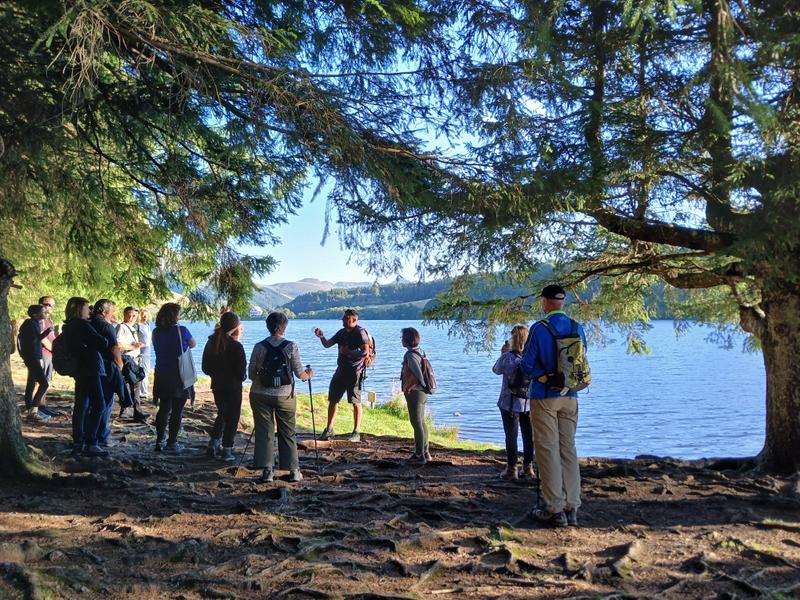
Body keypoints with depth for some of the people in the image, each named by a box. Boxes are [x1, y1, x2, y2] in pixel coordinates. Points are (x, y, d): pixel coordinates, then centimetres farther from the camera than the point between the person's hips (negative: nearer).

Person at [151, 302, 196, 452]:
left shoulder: (156, 332, 1)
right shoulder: (181, 330, -12)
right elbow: (193, 344, 4)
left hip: (161, 376, 5)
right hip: (180, 376, -4)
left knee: (164, 408, 14)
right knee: (177, 410, 3)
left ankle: (159, 441, 16)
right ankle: (172, 443, 5)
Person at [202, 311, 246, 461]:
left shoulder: (211, 342, 1)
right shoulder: (236, 346, -18)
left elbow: (205, 368, 7)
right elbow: (242, 371, -16)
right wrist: (242, 377, 5)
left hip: (217, 385, 6)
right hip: (233, 387, -6)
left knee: (222, 413, 23)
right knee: (232, 417, 6)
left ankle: (213, 443, 20)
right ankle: (227, 450, 8)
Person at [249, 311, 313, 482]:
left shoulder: (259, 347, -3)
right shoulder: (291, 347, -7)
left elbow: (251, 374, 1)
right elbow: (299, 373, -3)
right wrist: (308, 375, 19)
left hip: (260, 395, 1)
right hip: (285, 396, 0)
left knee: (264, 432, 7)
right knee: (287, 433, 11)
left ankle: (267, 470, 2)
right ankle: (293, 470, 15)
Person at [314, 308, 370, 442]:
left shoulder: (360, 332, -12)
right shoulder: (342, 332, 12)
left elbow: (365, 353, -21)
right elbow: (327, 344, 15)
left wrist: (348, 352, -22)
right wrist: (321, 337, -5)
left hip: (355, 372, -8)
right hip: (341, 370, 8)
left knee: (356, 402, -2)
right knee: (332, 399, 9)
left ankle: (356, 432, 7)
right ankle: (329, 430, 18)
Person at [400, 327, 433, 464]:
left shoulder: (411, 355, -19)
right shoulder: (420, 352, 9)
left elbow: (417, 375, -28)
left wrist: (407, 388, -15)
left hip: (414, 392, -9)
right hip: (423, 392, 9)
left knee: (416, 423, -2)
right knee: (421, 422, 17)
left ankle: (420, 455, 4)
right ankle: (425, 452, 25)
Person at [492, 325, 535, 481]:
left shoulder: (507, 357, -16)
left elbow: (496, 370, 1)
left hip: (510, 404, -3)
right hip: (529, 402, 3)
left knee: (511, 437, 7)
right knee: (529, 436, 14)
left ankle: (512, 469, 12)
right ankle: (528, 467, 20)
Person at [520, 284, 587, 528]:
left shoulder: (539, 328, -12)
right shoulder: (577, 328, 3)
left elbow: (527, 365, -10)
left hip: (544, 396, -5)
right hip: (570, 397, 5)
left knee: (548, 451, 1)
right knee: (568, 450, 11)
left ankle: (555, 510, 4)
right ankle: (571, 508, 12)